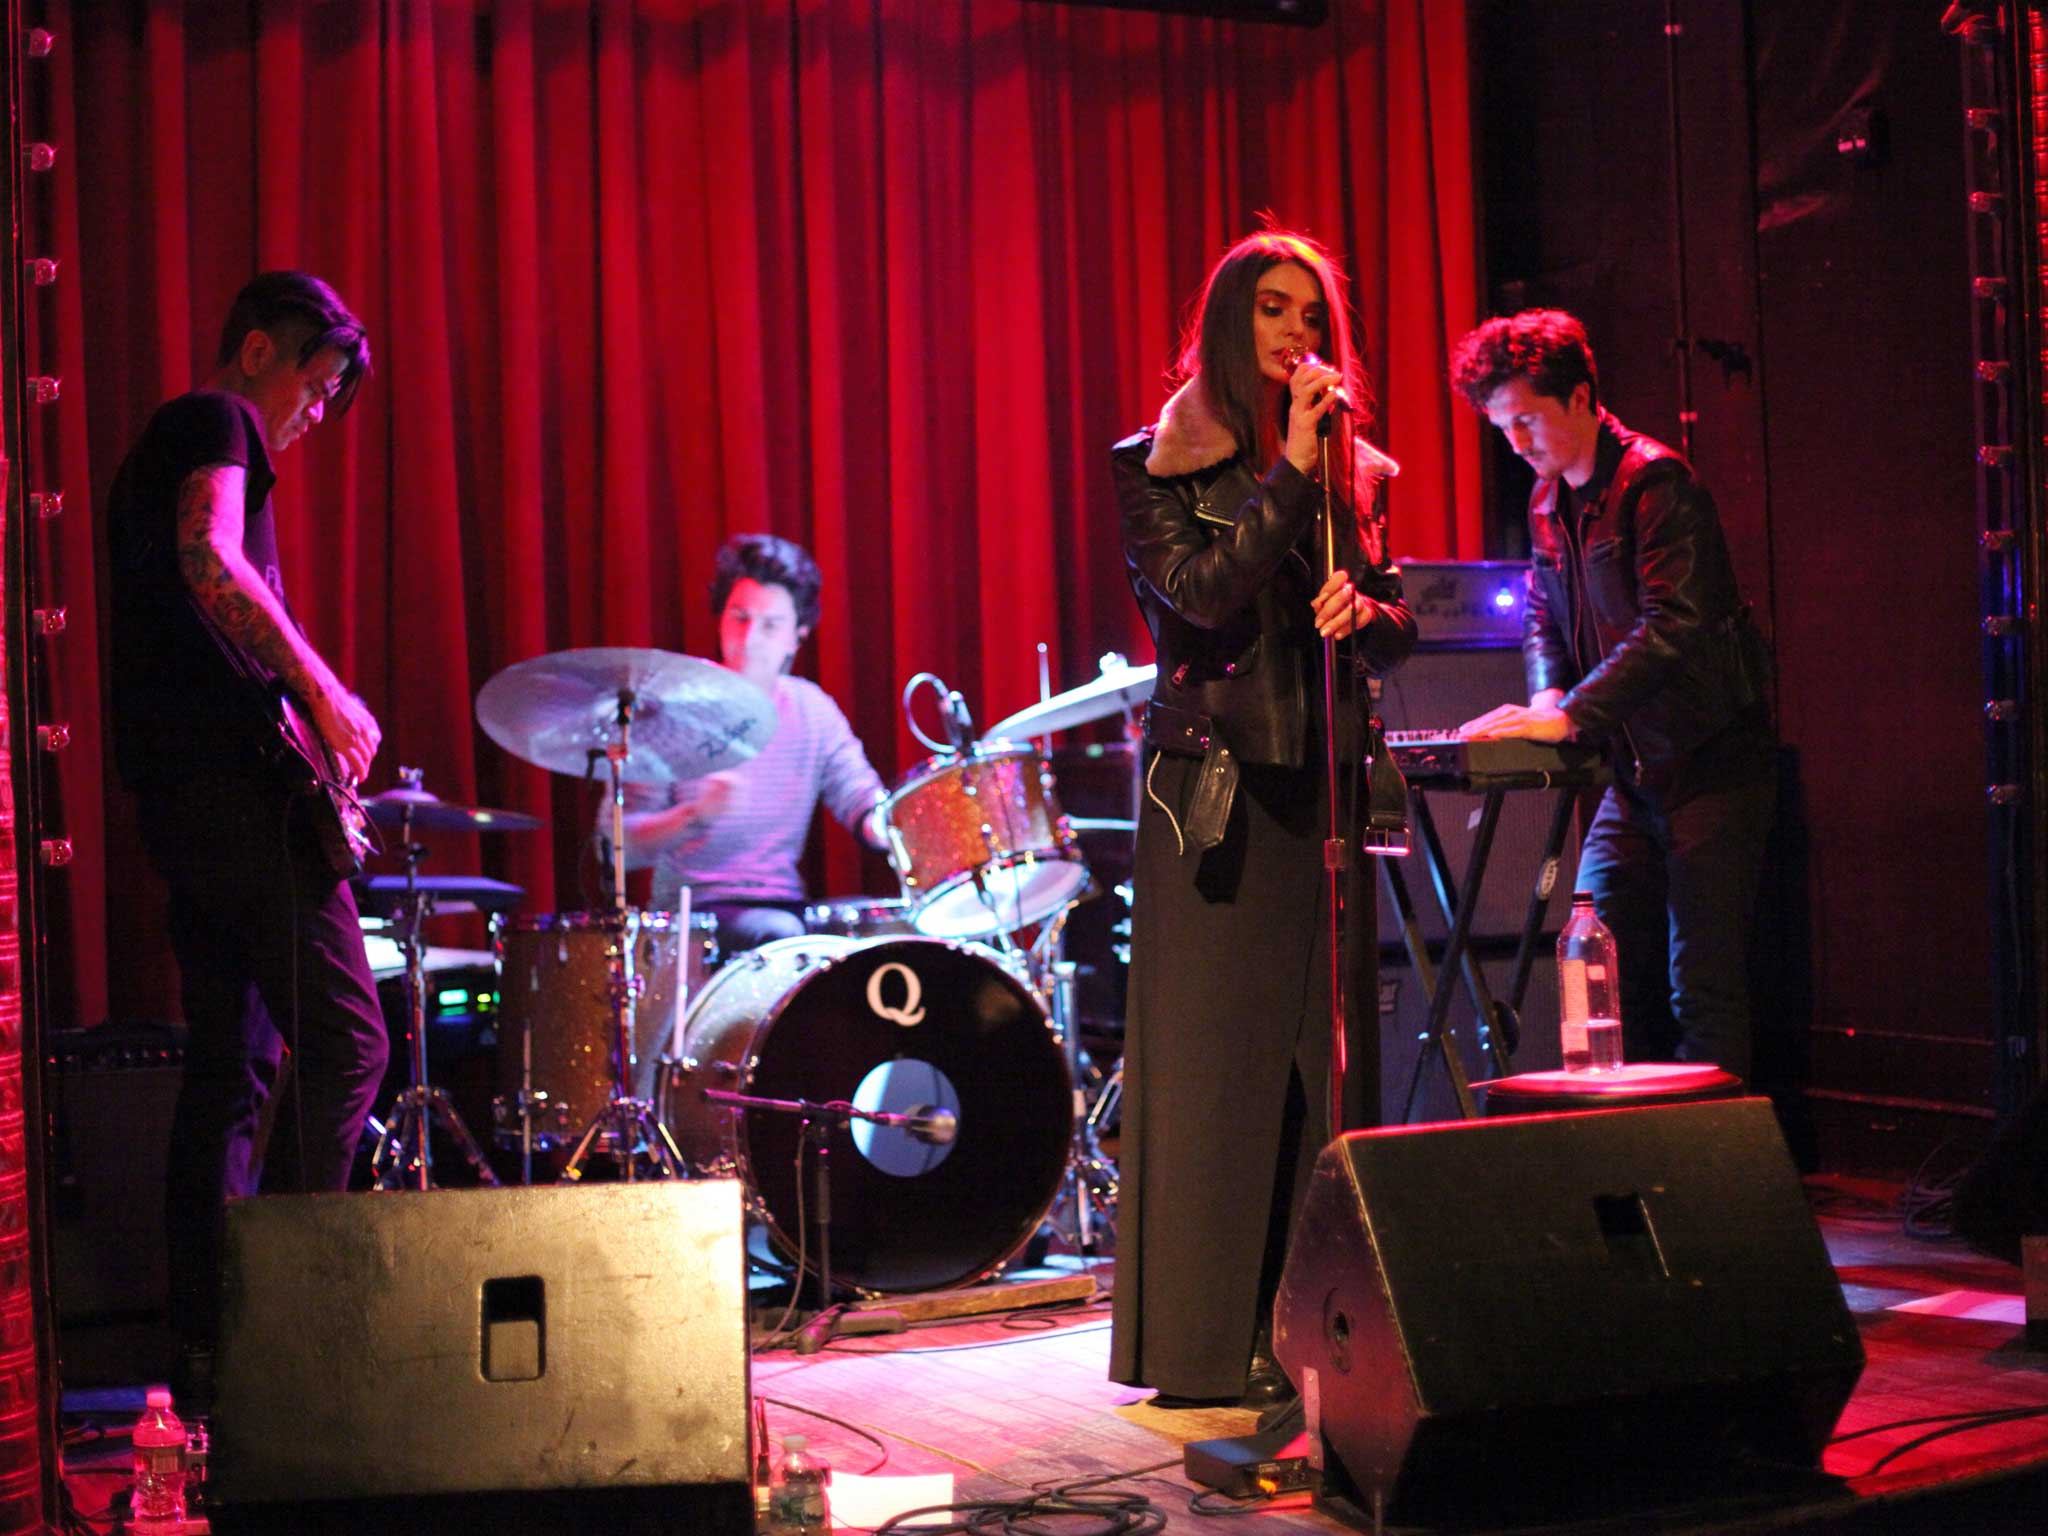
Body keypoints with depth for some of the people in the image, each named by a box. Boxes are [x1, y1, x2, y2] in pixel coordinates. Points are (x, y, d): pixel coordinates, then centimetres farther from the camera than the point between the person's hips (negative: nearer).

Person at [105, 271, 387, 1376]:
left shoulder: (161, 440, 27)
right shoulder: (216, 424, -3)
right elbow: (209, 561, -21)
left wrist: (297, 701, 22)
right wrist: (322, 690, -18)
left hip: (172, 784, 10)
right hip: (233, 775, -10)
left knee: (230, 1061, 10)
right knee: (343, 1041, -11)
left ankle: (205, 1333, 11)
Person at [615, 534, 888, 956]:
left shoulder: (813, 710, 9)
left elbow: (864, 801, 3)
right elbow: (617, 843, -10)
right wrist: (695, 815, -28)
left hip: (783, 905, 5)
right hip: (693, 910, -5)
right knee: (779, 937, -34)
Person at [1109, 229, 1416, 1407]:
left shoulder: (1350, 469, 14)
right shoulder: (1158, 465, 0)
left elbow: (1400, 624, 14)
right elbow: (1203, 593, -14)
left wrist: (1362, 612, -8)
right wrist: (1290, 470, -14)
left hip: (1322, 790, 5)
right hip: (1214, 790, -5)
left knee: (1328, 1057, 5)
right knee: (1215, 1059, -4)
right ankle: (1206, 1346, 1)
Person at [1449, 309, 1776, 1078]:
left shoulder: (1654, 481, -15)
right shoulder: (1548, 502, 10)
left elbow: (1671, 626, -26)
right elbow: (1543, 616, 19)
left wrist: (1568, 716, -33)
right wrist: (1547, 694, -3)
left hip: (1712, 764, -8)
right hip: (1635, 774, 8)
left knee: (1702, 992, -8)